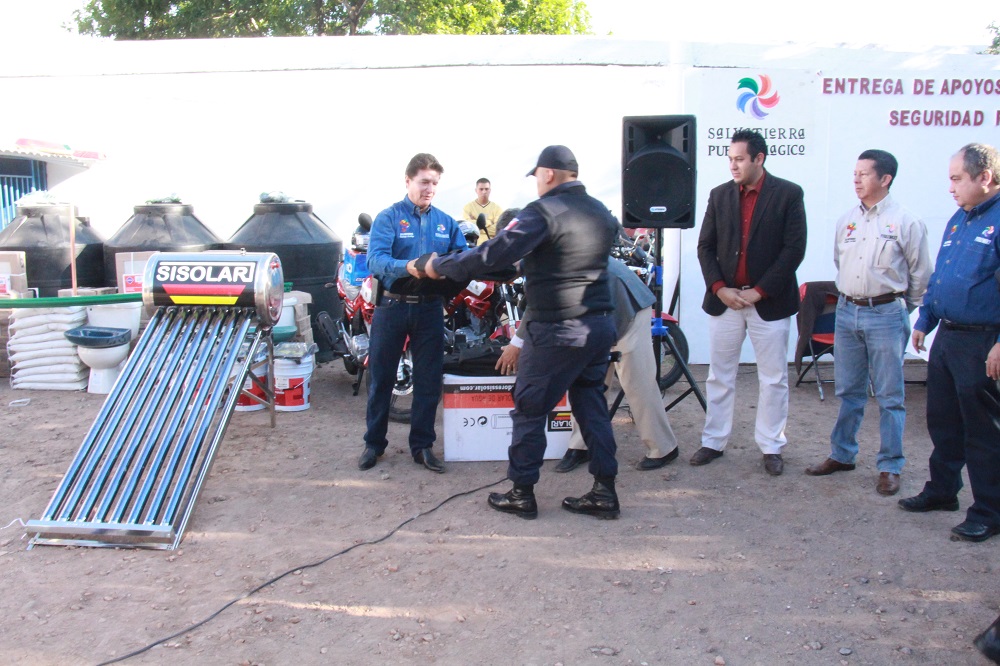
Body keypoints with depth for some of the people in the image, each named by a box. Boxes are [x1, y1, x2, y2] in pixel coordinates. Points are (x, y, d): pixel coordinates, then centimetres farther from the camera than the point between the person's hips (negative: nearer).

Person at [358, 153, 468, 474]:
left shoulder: (446, 222, 9)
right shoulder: (388, 217, -4)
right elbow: (376, 259, -19)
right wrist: (406, 267, -37)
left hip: (430, 307, 3)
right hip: (392, 305, -3)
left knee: (428, 381, 8)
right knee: (381, 378, 7)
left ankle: (422, 444, 21)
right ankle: (374, 442, 22)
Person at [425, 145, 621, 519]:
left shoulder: (543, 212, -13)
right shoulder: (602, 212, 11)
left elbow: (496, 254, -19)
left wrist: (440, 266, -8)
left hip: (556, 331, -7)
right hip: (601, 324, 8)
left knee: (530, 408, 5)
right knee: (591, 405, 15)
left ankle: (522, 494, 14)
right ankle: (604, 492, 16)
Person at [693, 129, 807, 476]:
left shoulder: (788, 194, -3)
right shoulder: (719, 195, 7)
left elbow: (794, 249, -8)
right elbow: (705, 247, 6)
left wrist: (759, 291, -13)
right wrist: (720, 288, -7)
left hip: (769, 301, -3)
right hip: (724, 299, 3)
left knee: (773, 380, 6)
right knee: (719, 377, 9)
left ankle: (771, 447, 18)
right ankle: (713, 442, 21)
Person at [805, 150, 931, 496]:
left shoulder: (906, 221, -6)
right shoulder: (846, 220, 8)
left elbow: (921, 274, 0)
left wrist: (901, 309, 6)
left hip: (886, 315, -5)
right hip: (847, 312, 5)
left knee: (889, 396, 3)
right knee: (848, 391, 13)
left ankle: (890, 467, 12)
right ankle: (841, 455, 24)